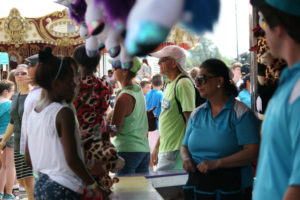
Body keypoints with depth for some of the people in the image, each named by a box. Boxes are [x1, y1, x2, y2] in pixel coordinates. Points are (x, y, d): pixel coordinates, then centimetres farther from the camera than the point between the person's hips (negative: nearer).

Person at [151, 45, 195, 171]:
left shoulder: (183, 84, -13)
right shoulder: (170, 85, 17)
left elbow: (190, 119, -17)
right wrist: (157, 147, 24)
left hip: (176, 151, -9)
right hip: (165, 149, 9)